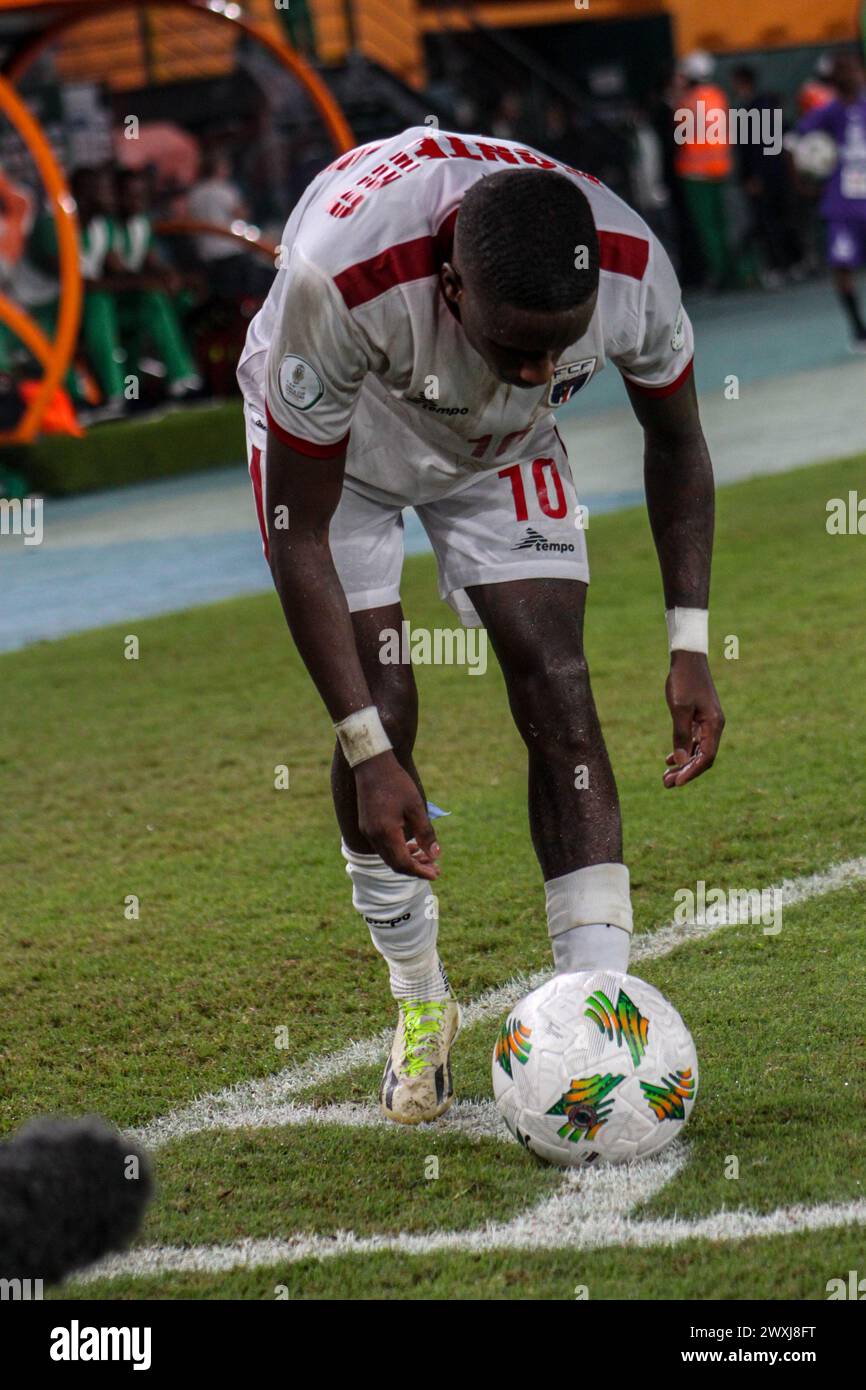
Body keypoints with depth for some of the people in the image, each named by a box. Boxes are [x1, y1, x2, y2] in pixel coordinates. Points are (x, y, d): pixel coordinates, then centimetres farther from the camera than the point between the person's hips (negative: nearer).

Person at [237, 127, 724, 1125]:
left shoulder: (630, 267, -34)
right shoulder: (343, 282, -44)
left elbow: (676, 442, -9)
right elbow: (299, 535, -32)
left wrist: (690, 647, -14)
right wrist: (368, 753, -33)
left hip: (502, 445, 2)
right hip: (334, 444, -2)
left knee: (558, 692, -13)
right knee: (382, 714, -12)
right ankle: (419, 1004, 11)